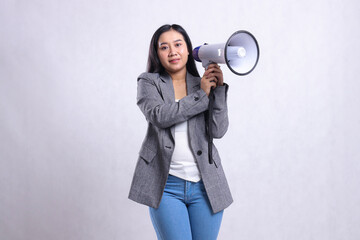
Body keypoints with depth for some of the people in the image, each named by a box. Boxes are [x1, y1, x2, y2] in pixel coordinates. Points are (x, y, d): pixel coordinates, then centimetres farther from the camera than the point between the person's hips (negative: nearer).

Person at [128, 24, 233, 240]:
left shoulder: (204, 84, 10)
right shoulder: (149, 82, 6)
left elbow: (219, 130, -2)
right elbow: (160, 115, -14)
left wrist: (219, 88, -9)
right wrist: (201, 95, -11)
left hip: (205, 185, 2)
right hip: (166, 184, -2)